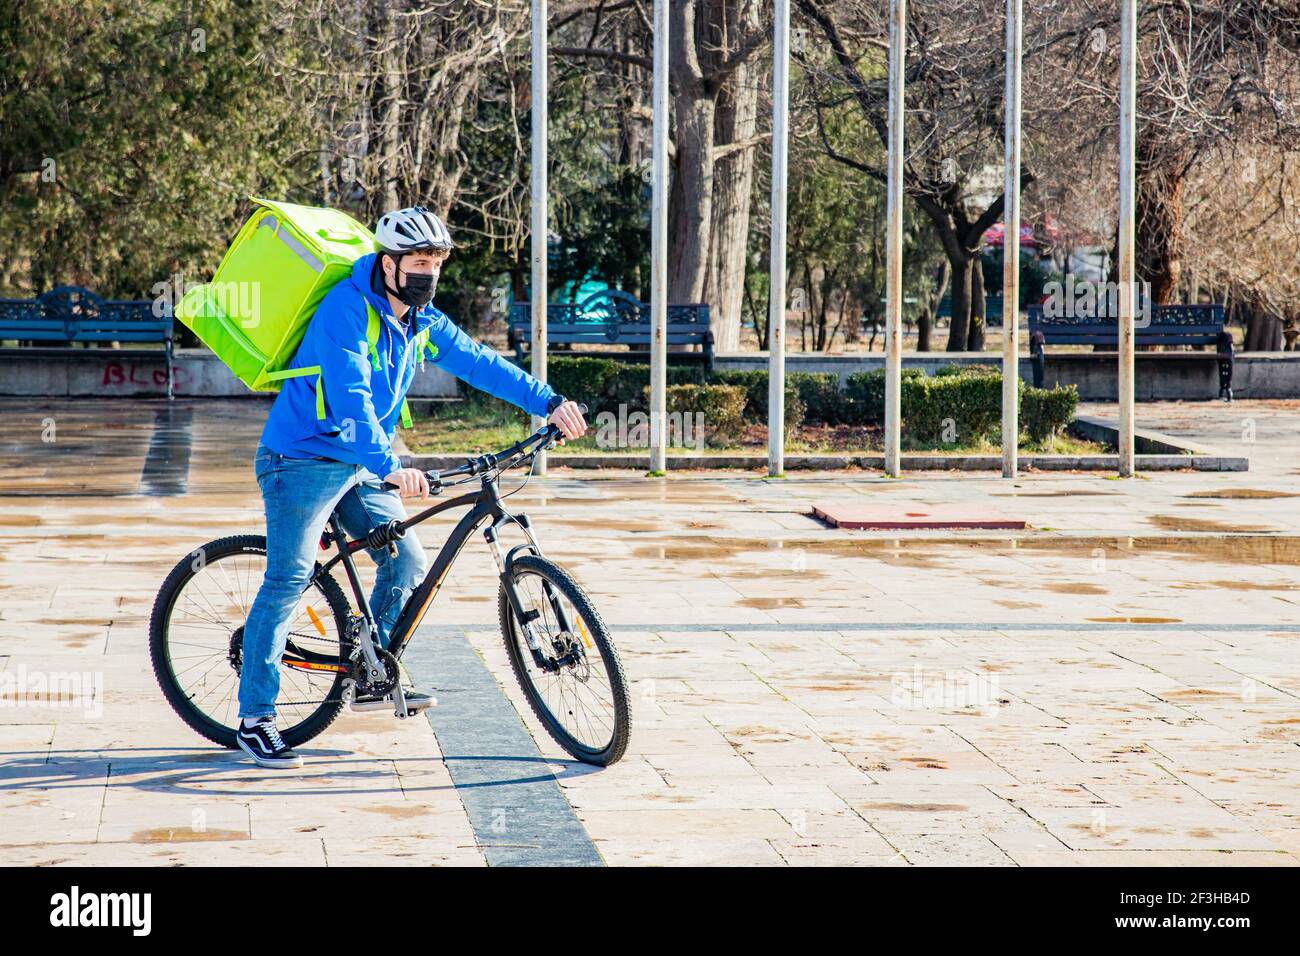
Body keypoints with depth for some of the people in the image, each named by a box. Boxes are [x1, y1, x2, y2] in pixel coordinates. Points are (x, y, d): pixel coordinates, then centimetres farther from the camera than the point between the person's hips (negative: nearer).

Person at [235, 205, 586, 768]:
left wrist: (548, 402, 1)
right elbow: (350, 396, -32)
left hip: (361, 465, 8)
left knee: (408, 564, 3)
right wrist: (389, 467, -43)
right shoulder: (347, 309, -21)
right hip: (303, 461, -8)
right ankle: (254, 720, -6)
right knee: (288, 581, -11)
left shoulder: (423, 324, 4)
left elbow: (479, 363, 11)